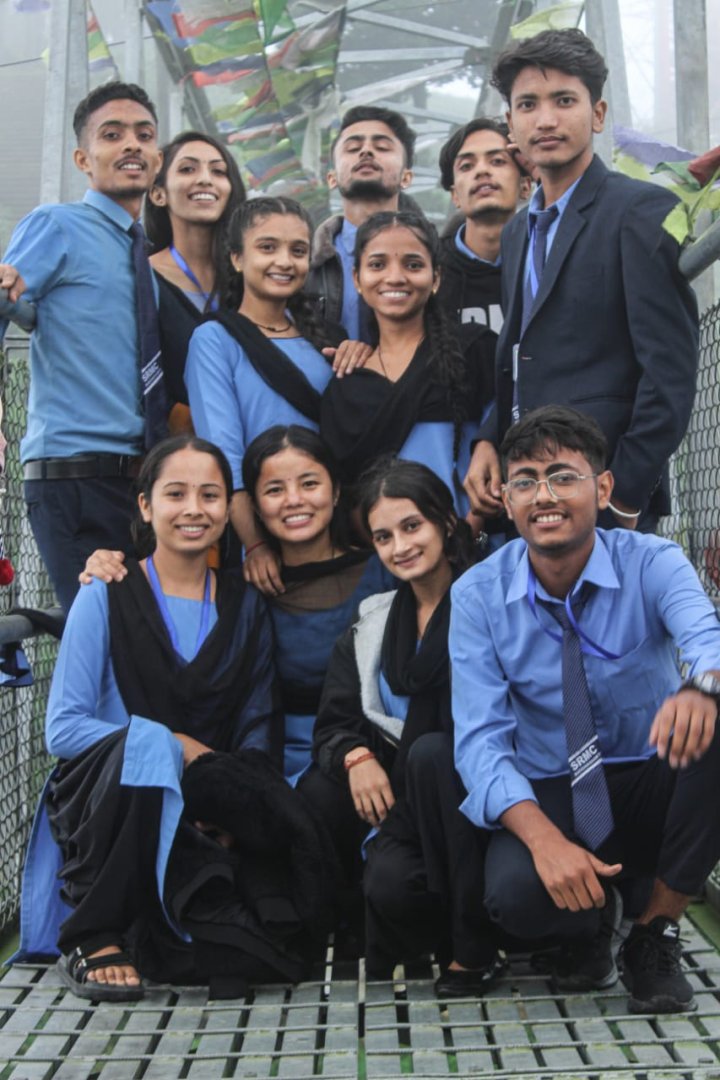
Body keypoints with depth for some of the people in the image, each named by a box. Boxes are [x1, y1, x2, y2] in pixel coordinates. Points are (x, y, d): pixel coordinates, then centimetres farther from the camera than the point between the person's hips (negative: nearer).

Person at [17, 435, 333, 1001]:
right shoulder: (106, 597, -2)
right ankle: (93, 939, -20)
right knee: (148, 744, -37)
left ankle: (142, 936, 10)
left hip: (202, 819, 3)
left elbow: (256, 727, 8)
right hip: (102, 805, -3)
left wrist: (234, 805, -10)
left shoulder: (245, 607, 9)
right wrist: (175, 746, -19)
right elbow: (63, 729, -9)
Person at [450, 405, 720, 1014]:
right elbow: (481, 738, -15)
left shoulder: (651, 564, -10)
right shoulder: (479, 596, -8)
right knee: (516, 894, -34)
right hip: (548, 801, 0)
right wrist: (544, 839, -34)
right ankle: (593, 918, 7)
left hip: (655, 787, 1)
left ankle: (656, 932, -11)